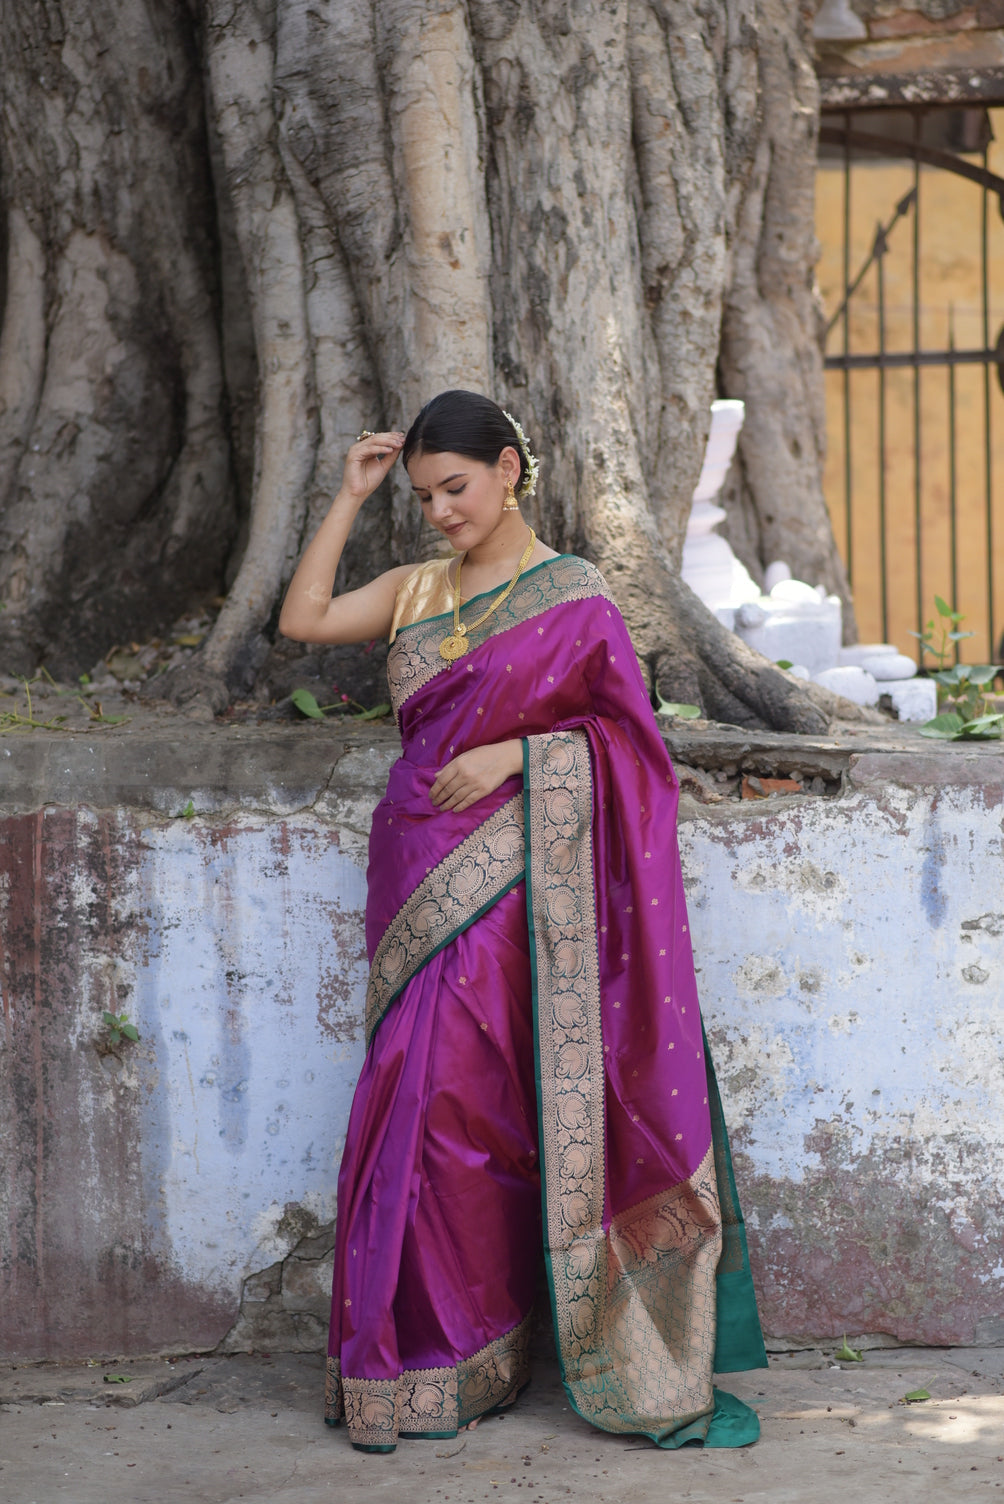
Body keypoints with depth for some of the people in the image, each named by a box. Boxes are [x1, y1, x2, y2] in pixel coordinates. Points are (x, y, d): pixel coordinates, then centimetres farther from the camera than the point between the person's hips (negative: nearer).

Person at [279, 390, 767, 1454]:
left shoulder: (571, 596, -2)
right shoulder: (418, 591, 14)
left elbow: (625, 728, -4)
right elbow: (301, 619, 4)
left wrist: (515, 752, -16)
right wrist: (351, 495, 6)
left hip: (512, 886, -5)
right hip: (424, 880, 5)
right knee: (428, 1111, 3)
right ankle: (435, 1360, 10)